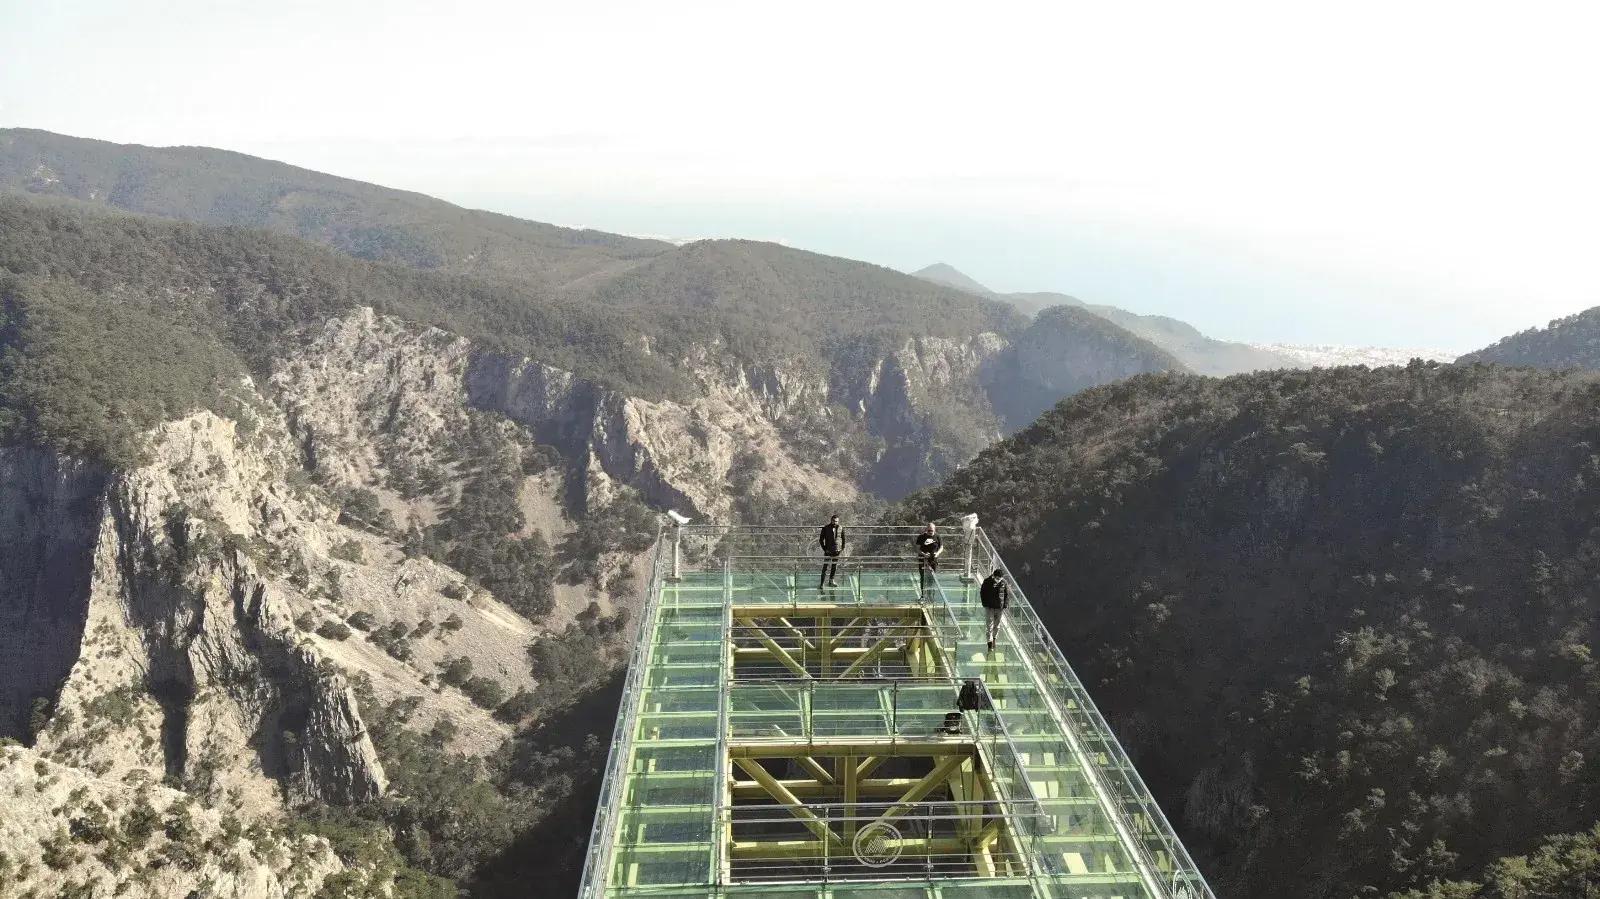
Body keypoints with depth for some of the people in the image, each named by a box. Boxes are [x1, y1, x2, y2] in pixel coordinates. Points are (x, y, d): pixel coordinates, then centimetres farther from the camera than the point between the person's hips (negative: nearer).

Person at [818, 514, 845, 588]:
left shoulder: (841, 528, 2)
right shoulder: (826, 528, -6)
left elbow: (843, 538, 14)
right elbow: (821, 539, -1)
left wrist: (843, 548, 6)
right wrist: (824, 549, -7)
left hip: (837, 550, 4)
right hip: (828, 551, -4)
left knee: (834, 566, 12)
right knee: (825, 567, -6)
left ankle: (831, 581, 26)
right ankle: (821, 584, -5)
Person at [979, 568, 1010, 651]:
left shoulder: (1004, 583, -4)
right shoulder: (987, 581, -7)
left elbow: (1007, 595, 5)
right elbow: (982, 593, 1)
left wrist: (1005, 606, -3)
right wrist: (985, 605, -4)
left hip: (1000, 607, 2)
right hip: (990, 607, -2)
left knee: (997, 625, 13)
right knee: (990, 625, -6)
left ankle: (994, 638, 36)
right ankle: (990, 644, -5)